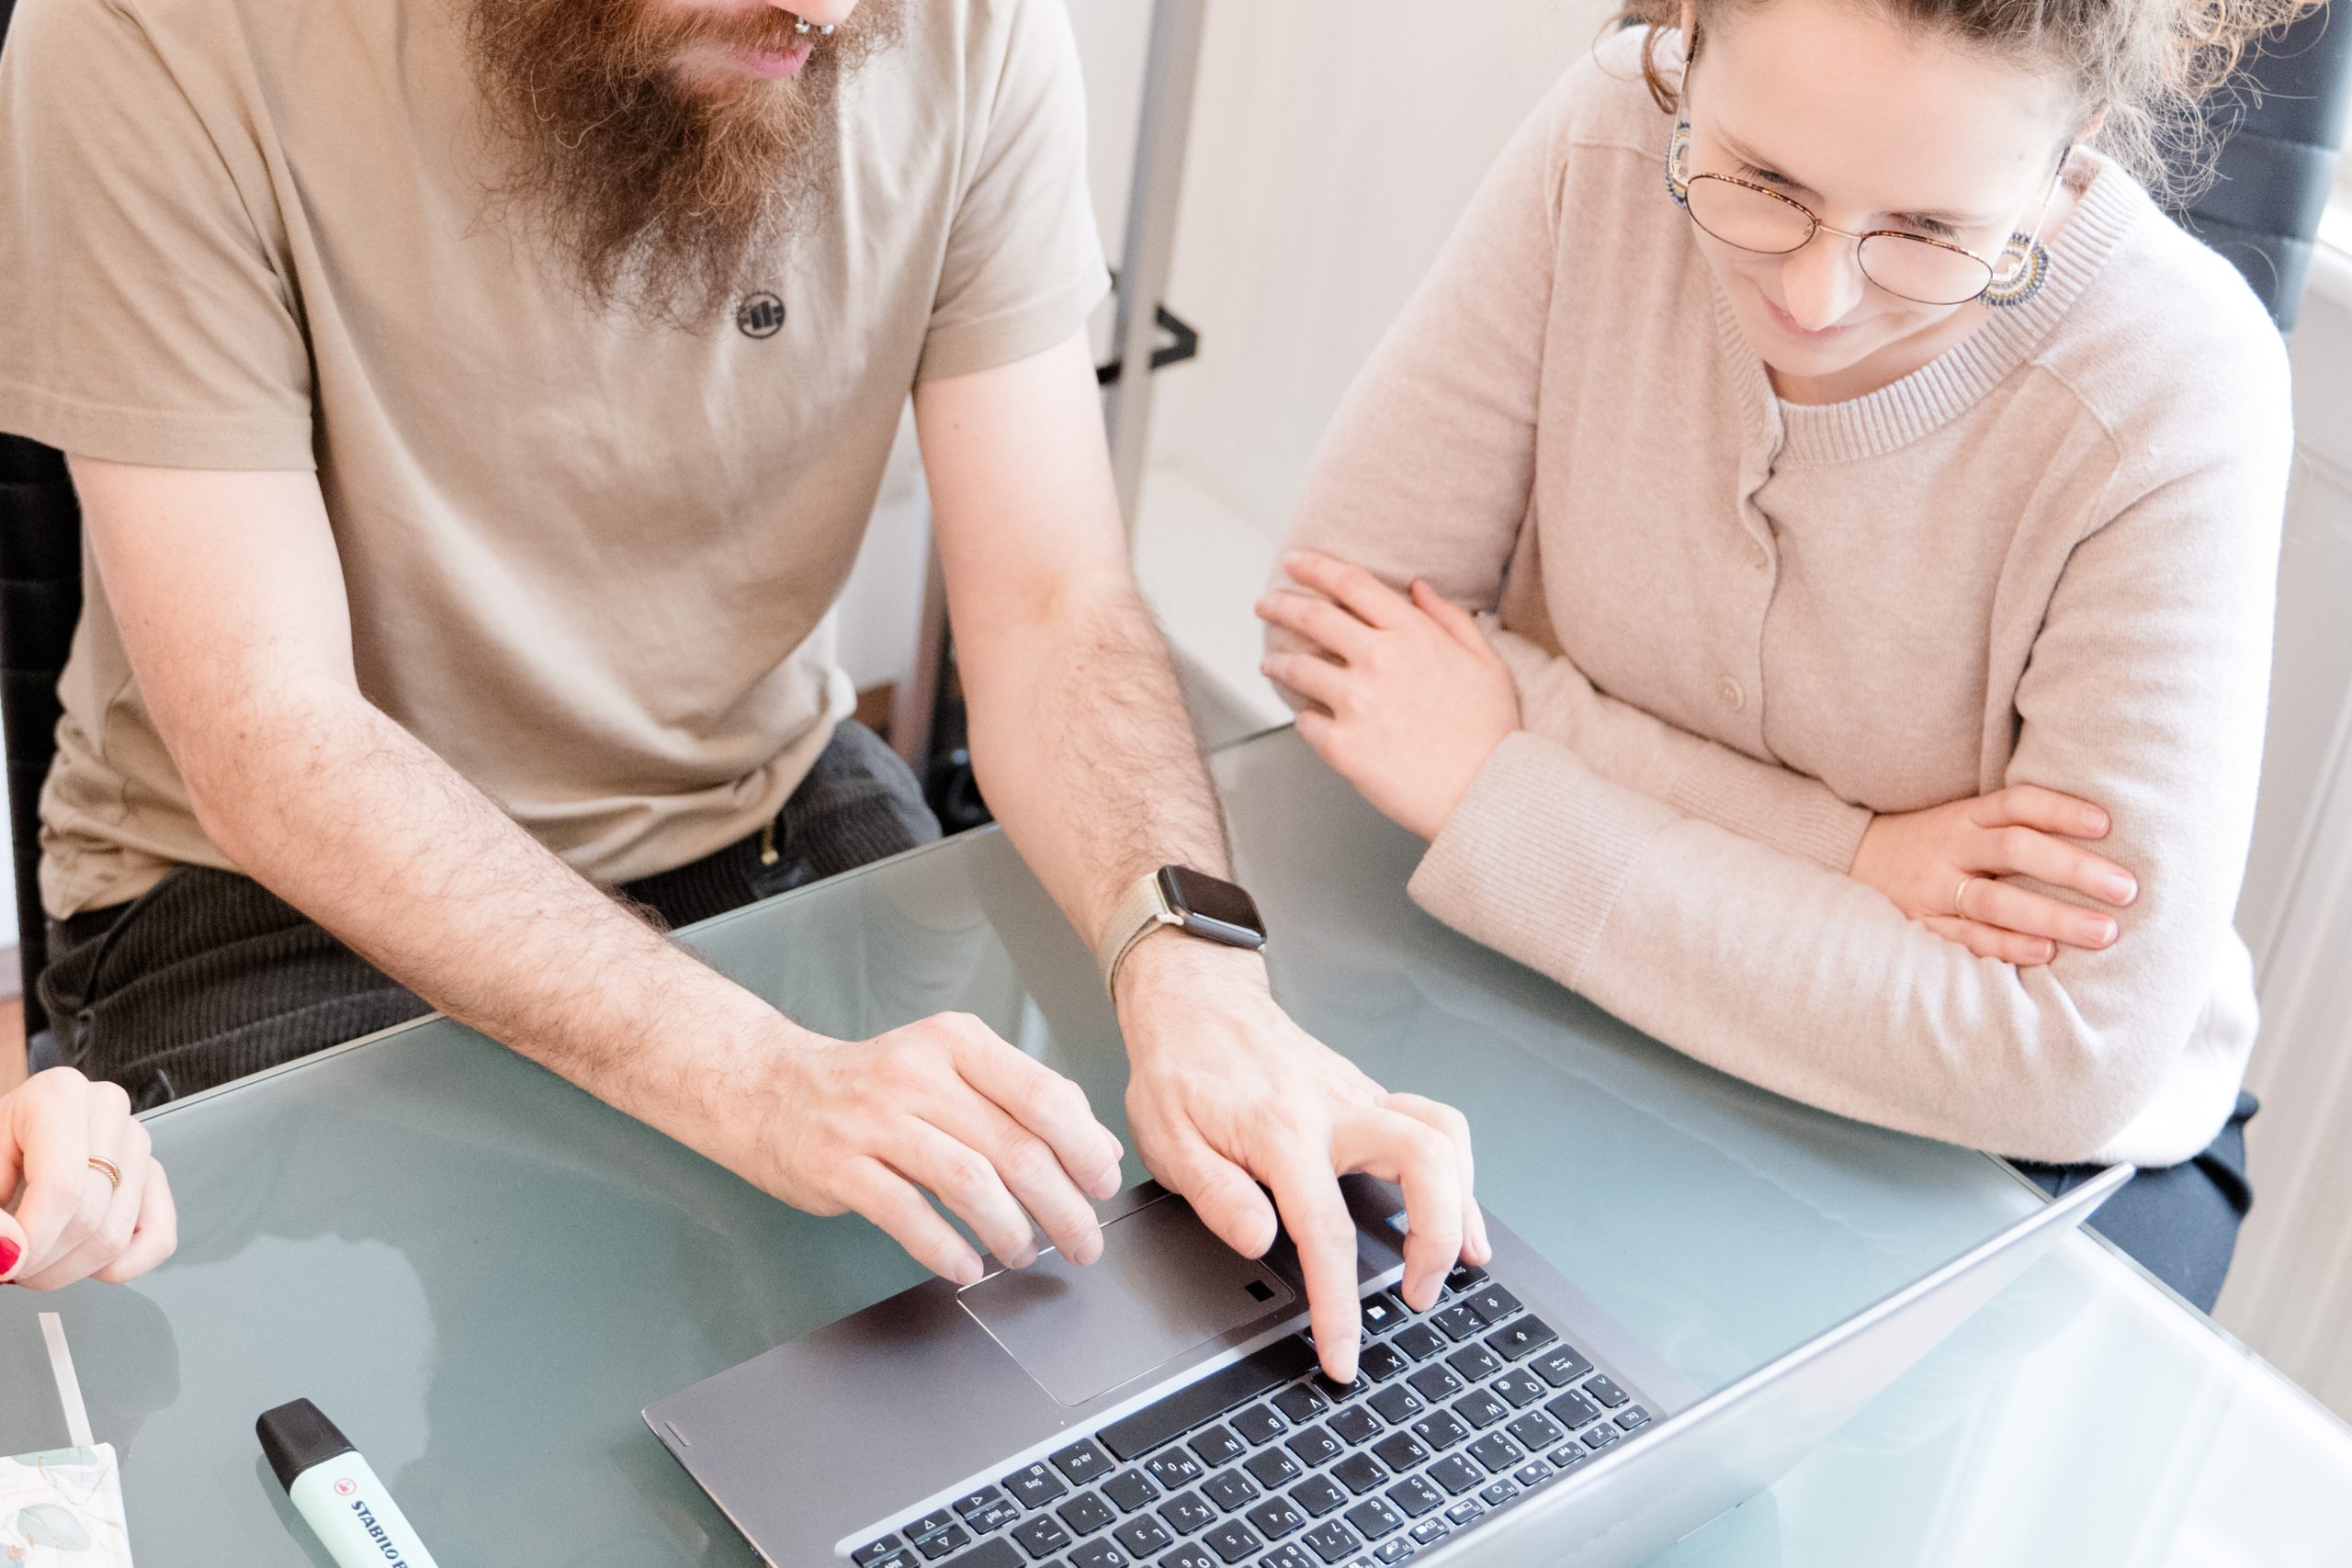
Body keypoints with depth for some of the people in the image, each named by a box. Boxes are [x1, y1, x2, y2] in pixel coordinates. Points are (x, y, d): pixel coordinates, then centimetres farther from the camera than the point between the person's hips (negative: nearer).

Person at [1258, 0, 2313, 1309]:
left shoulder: (2177, 402, -26)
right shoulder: (1614, 142, -16)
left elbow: (2072, 1064, -26)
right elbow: (1331, 621, -13)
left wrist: (1499, 798, -24)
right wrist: (1835, 853, -21)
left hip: (2004, 1164, -2)